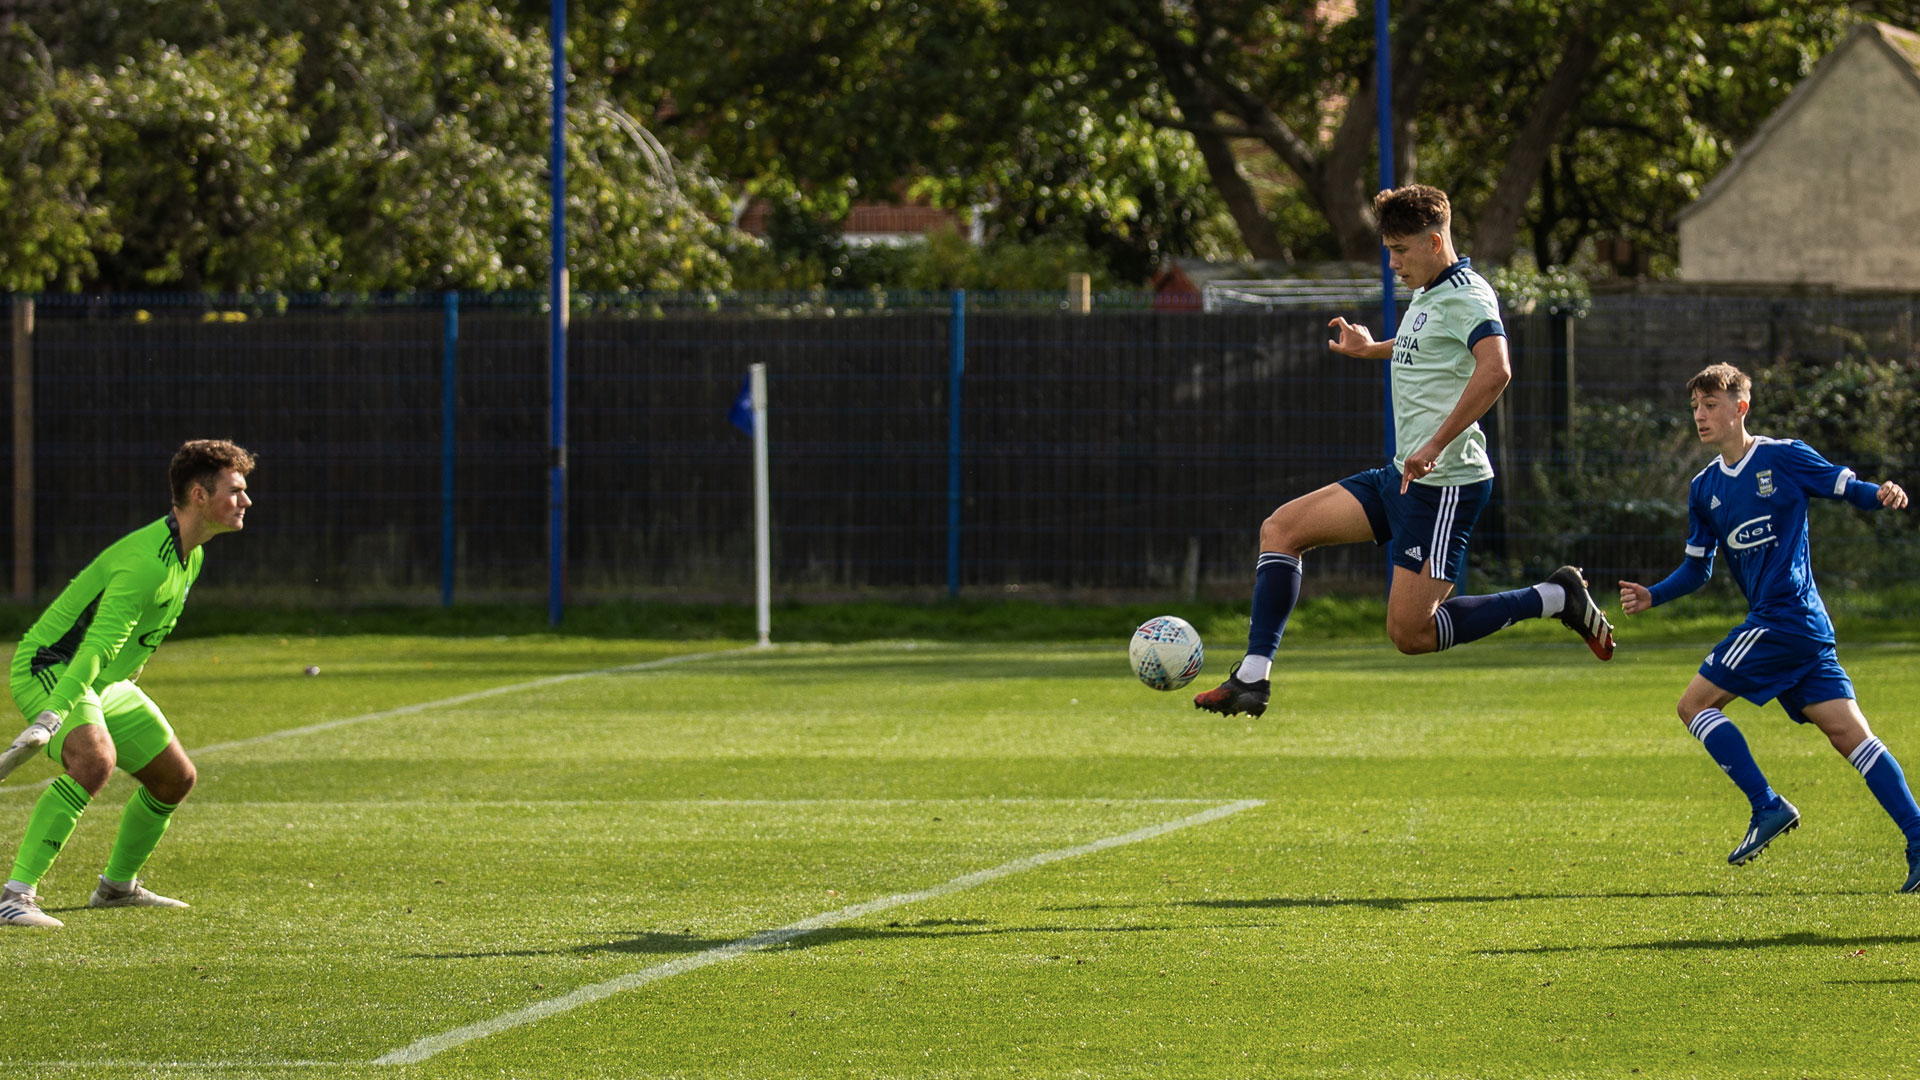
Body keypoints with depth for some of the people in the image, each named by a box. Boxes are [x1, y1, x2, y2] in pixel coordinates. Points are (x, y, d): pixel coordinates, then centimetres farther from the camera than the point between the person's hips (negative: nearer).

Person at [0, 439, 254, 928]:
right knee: (96, 759, -35)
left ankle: (117, 886, 36)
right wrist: (51, 716, -46)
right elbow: (100, 642, -38)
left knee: (176, 778, 14)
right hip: (50, 669, -10)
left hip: (106, 683, 10)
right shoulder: (147, 561, -27)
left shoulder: (190, 557, 7)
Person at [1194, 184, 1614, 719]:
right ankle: (1252, 679, 4)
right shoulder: (1427, 293, 14)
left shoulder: (1467, 296, -16)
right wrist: (1371, 350, 38)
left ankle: (1555, 598, 1)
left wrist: (1436, 445, -35)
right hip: (1401, 476, 10)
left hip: (1445, 486, -10)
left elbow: (1494, 370, -35)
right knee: (1281, 529, 6)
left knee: (1410, 633, -10)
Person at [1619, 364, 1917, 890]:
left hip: (1784, 616, -7)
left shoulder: (1784, 457, -3)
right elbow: (1697, 568, 22)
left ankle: (1767, 807, -4)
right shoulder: (1705, 488, 17)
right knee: (1848, 731, -1)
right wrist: (1651, 596, 7)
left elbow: (1848, 487, -1)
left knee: (1695, 704, -5)